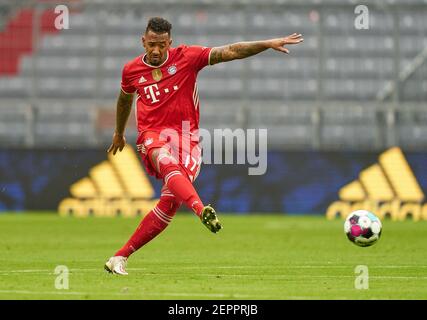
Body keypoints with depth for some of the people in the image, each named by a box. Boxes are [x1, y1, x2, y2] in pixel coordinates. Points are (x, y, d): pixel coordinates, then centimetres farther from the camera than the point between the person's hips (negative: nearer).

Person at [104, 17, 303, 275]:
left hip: (185, 137, 0)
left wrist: (269, 44, -14)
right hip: (152, 135, 0)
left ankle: (120, 257, -4)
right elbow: (125, 99, 29)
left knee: (170, 203, -11)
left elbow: (230, 52, -5)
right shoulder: (132, 70, 8)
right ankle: (202, 211, -61)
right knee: (169, 164, -36)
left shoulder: (186, 57, 1)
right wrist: (119, 133, 43)